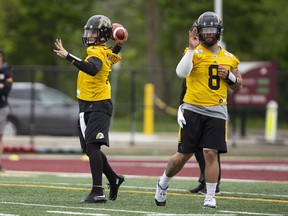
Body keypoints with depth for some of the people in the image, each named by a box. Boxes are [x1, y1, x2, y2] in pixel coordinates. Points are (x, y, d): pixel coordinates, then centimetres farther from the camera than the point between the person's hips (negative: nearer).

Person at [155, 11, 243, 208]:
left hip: (216, 112, 2)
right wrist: (192, 48, -22)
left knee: (211, 154, -7)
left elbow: (238, 87, 19)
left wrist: (229, 75, -1)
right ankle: (163, 184, 29)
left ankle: (210, 197, 1)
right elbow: (181, 73, -22)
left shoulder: (229, 58, 12)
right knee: (183, 155, 4)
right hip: (193, 110, -2)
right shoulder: (194, 52, -2)